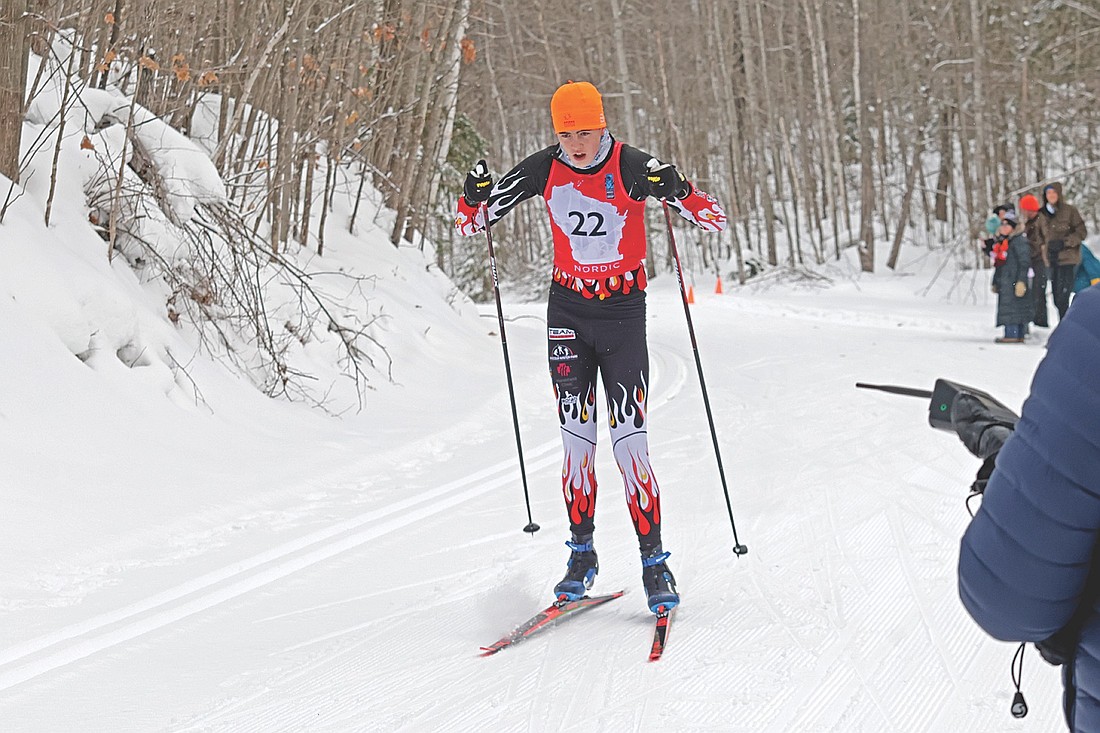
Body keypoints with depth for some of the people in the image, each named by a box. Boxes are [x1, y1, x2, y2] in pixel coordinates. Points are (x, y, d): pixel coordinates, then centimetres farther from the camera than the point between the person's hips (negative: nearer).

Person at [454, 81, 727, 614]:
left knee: (629, 441, -8)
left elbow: (713, 220, -16)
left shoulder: (632, 167, -13)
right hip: (567, 309, 3)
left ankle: (654, 562, 1)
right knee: (576, 438, 3)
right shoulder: (544, 169, -3)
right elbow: (471, 222, 4)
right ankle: (581, 553, 16)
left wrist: (678, 192, -36)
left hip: (623, 312, -3)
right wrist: (475, 198, -18)